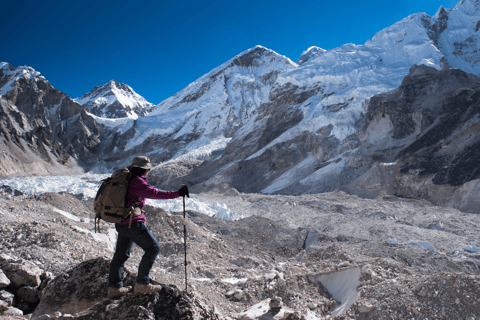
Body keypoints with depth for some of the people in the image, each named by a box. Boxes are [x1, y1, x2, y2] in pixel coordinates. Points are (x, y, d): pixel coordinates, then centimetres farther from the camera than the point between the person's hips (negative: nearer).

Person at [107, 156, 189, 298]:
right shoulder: (137, 181, -16)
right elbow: (154, 193, -28)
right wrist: (177, 193, -30)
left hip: (120, 223, 10)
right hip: (133, 223, -10)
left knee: (121, 254, 17)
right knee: (153, 248, 0)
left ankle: (114, 287, 25)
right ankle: (141, 284, 4)